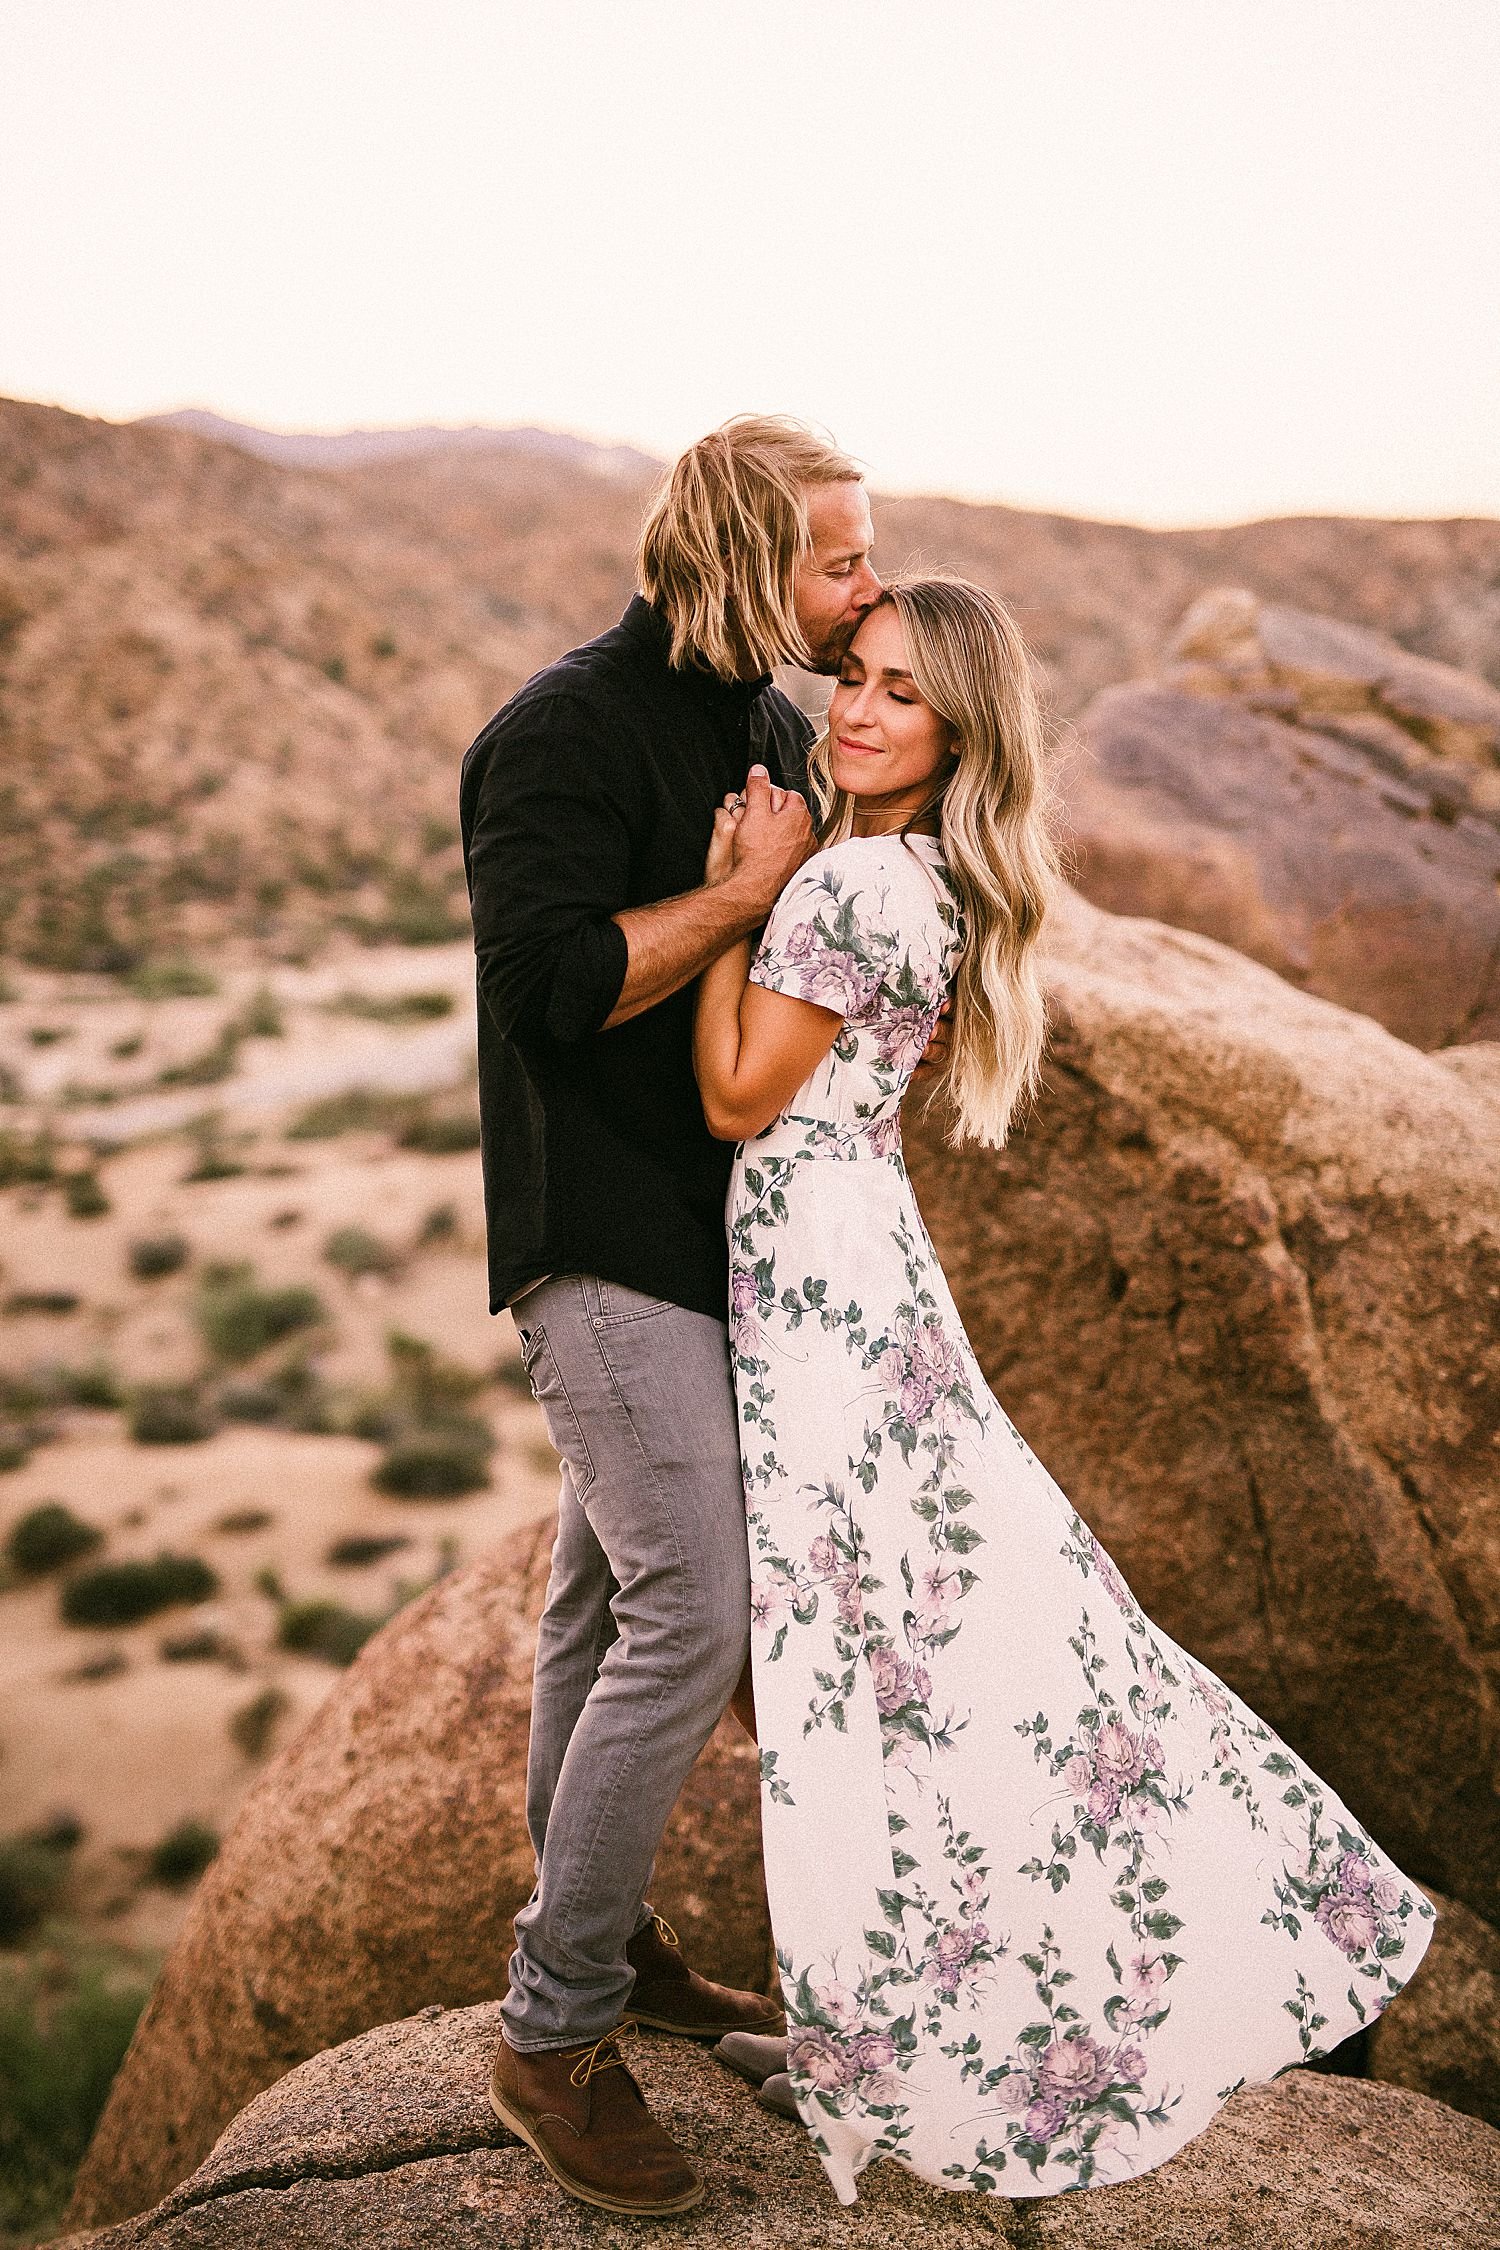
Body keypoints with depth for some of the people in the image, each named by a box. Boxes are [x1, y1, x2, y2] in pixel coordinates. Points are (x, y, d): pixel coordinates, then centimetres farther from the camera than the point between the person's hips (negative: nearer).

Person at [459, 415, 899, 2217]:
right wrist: (749, 889, -17)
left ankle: (599, 1942, 31)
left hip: (716, 1230, 9)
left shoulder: (772, 725, 14)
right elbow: (554, 974, -25)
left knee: (608, 1598, 17)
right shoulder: (567, 732, -14)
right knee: (692, 1616, -12)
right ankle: (552, 2034, 1)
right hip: (605, 1238, -9)